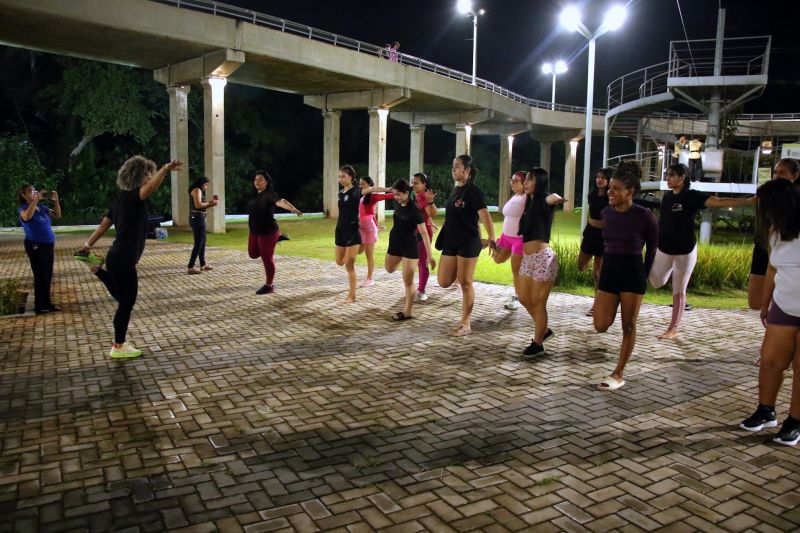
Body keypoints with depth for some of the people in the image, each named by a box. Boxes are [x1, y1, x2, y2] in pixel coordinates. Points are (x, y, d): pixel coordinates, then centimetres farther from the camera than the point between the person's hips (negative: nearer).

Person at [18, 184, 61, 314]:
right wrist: (36, 199, -30)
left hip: (48, 245, 6)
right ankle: (39, 307, 5)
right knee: (41, 277, -3)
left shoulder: (42, 207, 8)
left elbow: (58, 215, 13)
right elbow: (27, 217, -32)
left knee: (48, 277, 12)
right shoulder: (23, 208, -9)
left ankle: (47, 304, 22)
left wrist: (56, 200, -1)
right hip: (35, 246, -6)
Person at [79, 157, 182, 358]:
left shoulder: (123, 198, 12)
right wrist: (165, 169, -49)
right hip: (122, 260, -9)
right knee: (127, 302, 4)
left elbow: (104, 224, 18)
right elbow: (151, 188, -39)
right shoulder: (132, 197, -15)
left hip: (118, 258, 9)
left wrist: (88, 245, 24)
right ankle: (118, 347, 16)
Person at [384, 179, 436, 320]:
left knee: (408, 280, -4)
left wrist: (430, 255, -27)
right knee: (389, 269, 25)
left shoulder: (414, 210, -23)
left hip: (410, 245, -7)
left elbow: (424, 233, -25)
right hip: (395, 242, 7)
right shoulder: (398, 204, -4)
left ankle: (407, 311, 4)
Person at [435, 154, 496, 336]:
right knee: (444, 282, 4)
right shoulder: (455, 190, 13)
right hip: (450, 243, 8)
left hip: (467, 243, -8)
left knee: (465, 283, -2)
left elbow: (484, 215, -23)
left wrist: (491, 238, -35)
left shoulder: (473, 191, -11)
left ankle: (465, 324, 7)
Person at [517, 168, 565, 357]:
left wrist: (554, 199, -62)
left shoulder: (543, 202, -11)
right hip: (528, 258, 9)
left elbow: (551, 199, -37)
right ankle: (544, 330, 36)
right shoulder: (530, 203, 13)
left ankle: (537, 344, 14)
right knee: (525, 299, 16)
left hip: (543, 257, -8)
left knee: (538, 303, 1)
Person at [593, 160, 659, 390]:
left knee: (628, 326, 4)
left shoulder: (644, 217, -14)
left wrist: (644, 275, 5)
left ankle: (618, 374, 15)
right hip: (608, 270, 5)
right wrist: (610, 265, 16)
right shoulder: (606, 213, 1)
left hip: (632, 272, -4)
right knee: (601, 326, 0)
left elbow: (652, 248, -1)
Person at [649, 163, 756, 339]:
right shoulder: (667, 196, 5)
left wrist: (748, 201, -36)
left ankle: (673, 329, 13)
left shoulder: (692, 196, -12)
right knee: (657, 283, 9)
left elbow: (718, 202, -23)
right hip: (663, 249, 5)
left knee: (679, 291, 4)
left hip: (685, 251, -5)